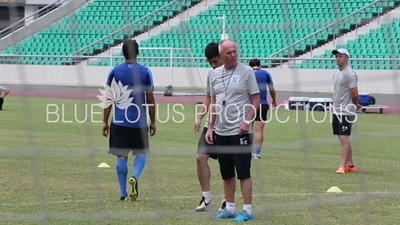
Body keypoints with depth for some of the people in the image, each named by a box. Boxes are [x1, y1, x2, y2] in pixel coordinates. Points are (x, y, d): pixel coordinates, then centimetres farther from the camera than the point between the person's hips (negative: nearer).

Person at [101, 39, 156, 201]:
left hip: (119, 122, 0)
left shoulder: (115, 71, 0)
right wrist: (153, 122, 10)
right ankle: (134, 177, -15)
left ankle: (123, 193, 6)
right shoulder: (145, 72, -1)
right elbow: (150, 99, 1)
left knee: (122, 156, 6)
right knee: (141, 153, 13)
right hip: (139, 122, 0)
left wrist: (105, 122, 7)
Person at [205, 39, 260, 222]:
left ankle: (247, 210, -1)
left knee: (243, 172, -5)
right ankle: (229, 208, 20)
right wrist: (210, 128, 11)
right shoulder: (214, 74, 9)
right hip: (221, 132, 6)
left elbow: (256, 100, -6)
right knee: (226, 173, 12)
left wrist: (247, 122, -16)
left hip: (240, 131, -6)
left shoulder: (246, 71, -6)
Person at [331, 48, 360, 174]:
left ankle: (343, 166, -17)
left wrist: (354, 105, 0)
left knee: (344, 138, -13)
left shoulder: (349, 74, -15)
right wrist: (355, 104, 16)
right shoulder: (337, 73, 13)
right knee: (342, 139, 12)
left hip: (346, 112, -10)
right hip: (337, 111, 10)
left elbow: (354, 94, -18)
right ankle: (350, 165, 18)